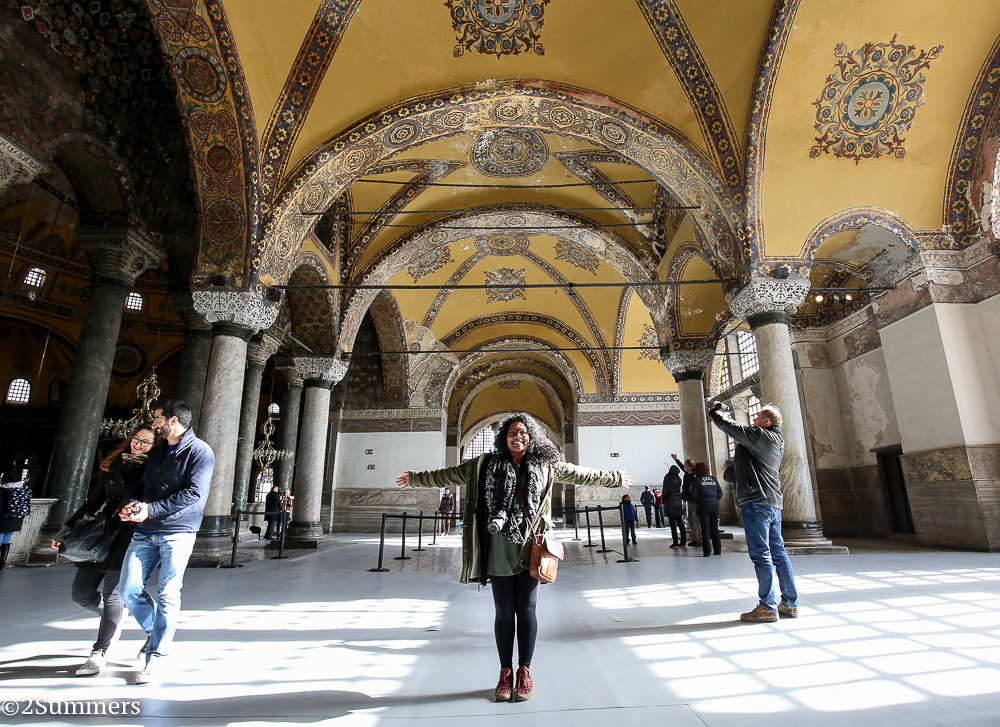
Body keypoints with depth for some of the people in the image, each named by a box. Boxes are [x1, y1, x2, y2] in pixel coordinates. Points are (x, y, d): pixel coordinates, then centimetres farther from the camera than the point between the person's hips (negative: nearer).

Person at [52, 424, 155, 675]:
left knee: (110, 592, -6)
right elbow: (93, 501, 18)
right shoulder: (112, 466, 12)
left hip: (131, 534, -6)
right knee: (80, 593, 9)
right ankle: (116, 615, 37)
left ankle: (99, 653, 9)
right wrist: (67, 529, 17)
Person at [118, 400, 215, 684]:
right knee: (128, 589, 5)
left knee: (168, 595, -2)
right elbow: (142, 485, 18)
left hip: (177, 532, -7)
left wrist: (150, 509, -19)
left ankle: (155, 656, 12)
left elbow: (194, 494, -16)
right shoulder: (156, 450, 16)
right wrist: (132, 505, -4)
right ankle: (155, 632, 30)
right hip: (145, 532, 7)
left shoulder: (199, 452, -8)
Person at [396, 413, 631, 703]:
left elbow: (581, 473, 15)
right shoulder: (485, 465, 4)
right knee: (503, 612, 9)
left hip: (529, 549, 0)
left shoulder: (546, 466, 6)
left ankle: (525, 672, 25)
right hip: (498, 551, 0)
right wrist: (416, 479, 18)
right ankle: (505, 673, 26)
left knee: (526, 610, 7)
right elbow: (450, 475, 13)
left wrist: (615, 478, 21)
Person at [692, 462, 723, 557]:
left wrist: (696, 503, 11)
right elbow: (720, 493, 6)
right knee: (715, 529, 11)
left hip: (703, 506, -4)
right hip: (715, 506, 4)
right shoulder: (713, 479, 7)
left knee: (705, 529, 1)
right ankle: (718, 550, 12)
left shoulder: (697, 480, -6)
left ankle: (707, 551, -2)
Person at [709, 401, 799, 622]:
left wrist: (716, 411, 9)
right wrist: (724, 414, 22)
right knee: (778, 553, 12)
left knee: (761, 555, -6)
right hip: (774, 503, 10)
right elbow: (742, 435, 27)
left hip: (757, 502, -10)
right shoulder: (776, 441, 19)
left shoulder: (761, 435, -9)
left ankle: (767, 607, -1)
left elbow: (729, 426, -11)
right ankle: (790, 604, 18)